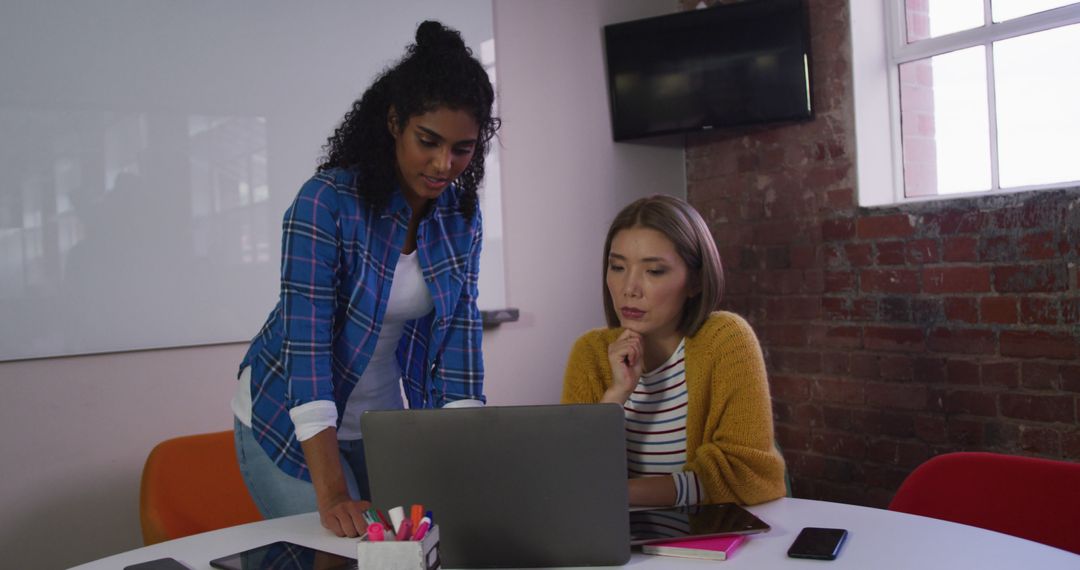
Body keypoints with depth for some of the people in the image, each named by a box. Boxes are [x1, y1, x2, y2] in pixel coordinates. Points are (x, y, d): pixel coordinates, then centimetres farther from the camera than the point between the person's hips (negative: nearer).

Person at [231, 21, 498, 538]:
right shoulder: (326, 201, -24)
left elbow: (459, 332, -8)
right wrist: (332, 494, -35)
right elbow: (306, 340, -29)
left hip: (382, 418, 5)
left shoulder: (461, 217, -6)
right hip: (290, 422, -5)